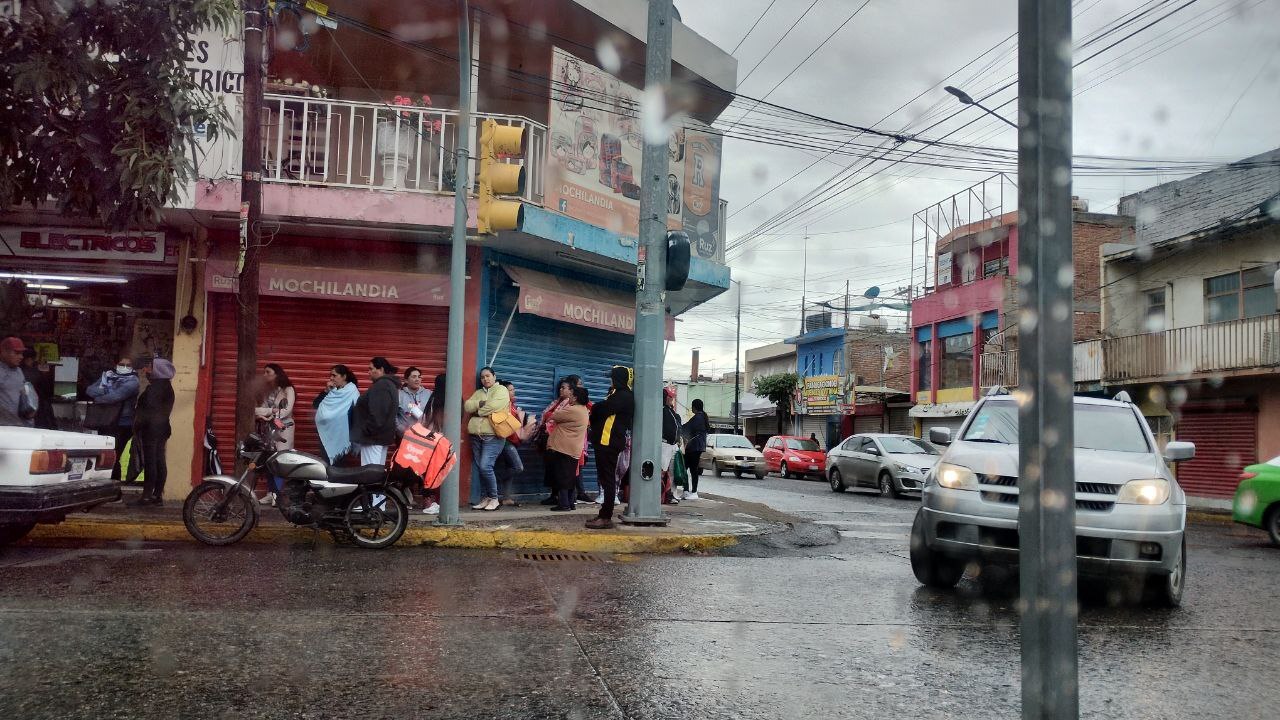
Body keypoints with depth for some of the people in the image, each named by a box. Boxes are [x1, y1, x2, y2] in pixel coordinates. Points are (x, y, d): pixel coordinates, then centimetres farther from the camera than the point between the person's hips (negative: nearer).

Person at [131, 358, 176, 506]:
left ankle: (147, 495, -7)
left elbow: (147, 411, -17)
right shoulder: (166, 386, 13)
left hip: (151, 429, -9)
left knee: (150, 462, -8)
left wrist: (137, 427, -12)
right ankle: (158, 495, 11)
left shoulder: (154, 388, -15)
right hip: (162, 429, 9)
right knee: (159, 461, 9)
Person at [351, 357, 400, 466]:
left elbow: (376, 415, -24)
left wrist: (365, 432, -17)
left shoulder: (381, 386, -17)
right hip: (382, 435, 11)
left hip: (373, 437, -11)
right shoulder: (390, 384, 16)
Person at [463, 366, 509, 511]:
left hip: (493, 436, -7)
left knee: (485, 466, -16)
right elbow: (467, 406, 6)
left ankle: (494, 498, -3)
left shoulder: (501, 390, 1)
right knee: (480, 468, 6)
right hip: (476, 436, 7)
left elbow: (492, 406, -15)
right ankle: (484, 498, 13)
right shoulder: (478, 393, 22)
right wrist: (480, 403, -10)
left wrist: (476, 412, -2)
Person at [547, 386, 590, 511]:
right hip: (574, 450, 9)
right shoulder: (584, 411, 12)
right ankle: (570, 502, 16)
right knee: (570, 477, 13)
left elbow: (554, 416, -9)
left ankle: (564, 503, -6)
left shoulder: (572, 410, -18)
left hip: (563, 448, -9)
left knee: (562, 476, -5)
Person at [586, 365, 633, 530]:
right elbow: (603, 410, 19)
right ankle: (604, 514, 18)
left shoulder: (623, 396, -13)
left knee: (607, 480, -8)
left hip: (609, 442, -10)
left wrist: (594, 409, 2)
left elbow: (602, 409, -19)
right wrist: (596, 409, -1)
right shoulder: (618, 395, 21)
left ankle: (606, 517, -7)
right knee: (606, 479, 12)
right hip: (605, 441, 10)